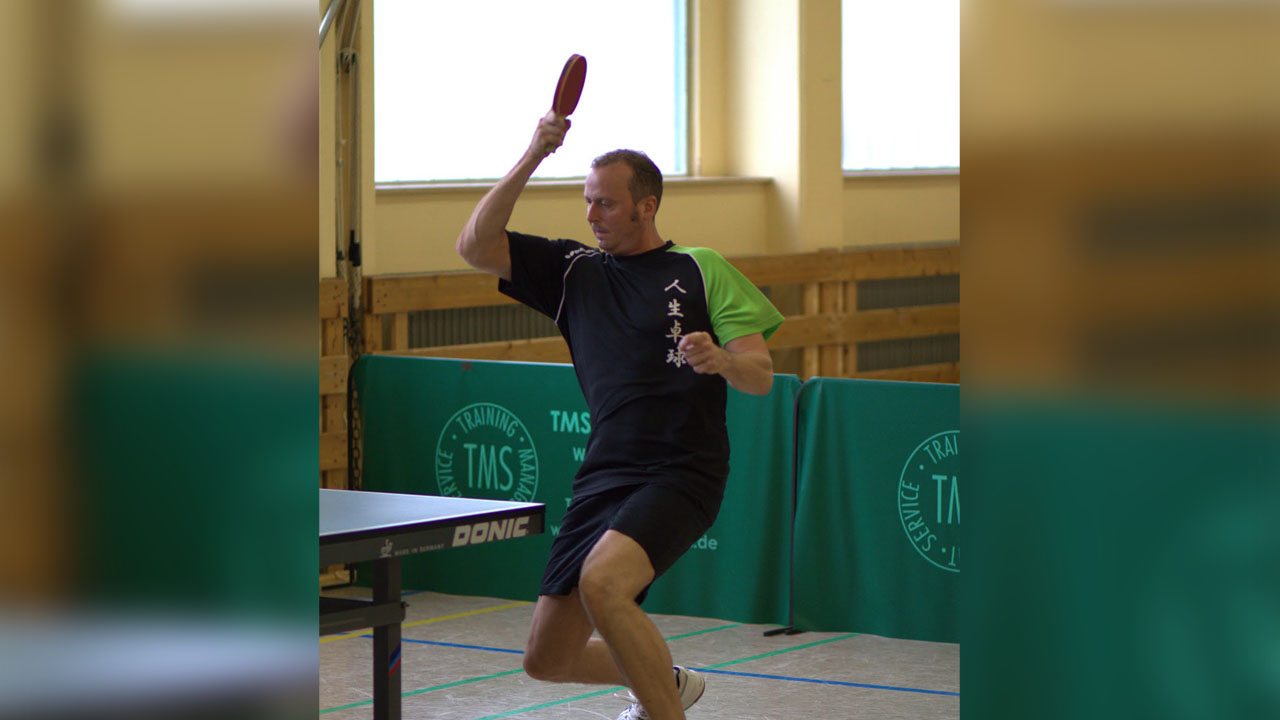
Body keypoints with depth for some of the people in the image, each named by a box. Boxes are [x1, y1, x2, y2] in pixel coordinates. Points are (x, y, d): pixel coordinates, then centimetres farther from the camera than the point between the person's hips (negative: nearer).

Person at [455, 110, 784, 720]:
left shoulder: (702, 269, 5)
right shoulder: (573, 271, 15)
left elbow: (761, 376, 0)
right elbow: (474, 246, 4)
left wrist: (721, 360, -23)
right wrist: (532, 157, -3)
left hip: (682, 474, -5)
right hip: (604, 475, 5)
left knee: (601, 582, -33)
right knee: (547, 661, 5)